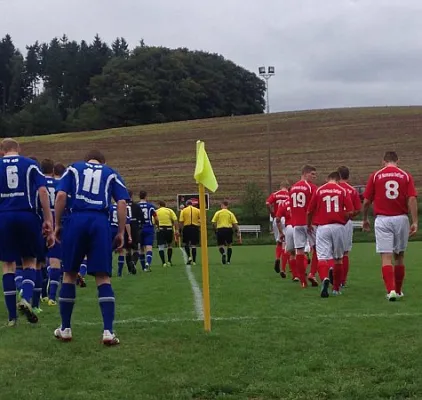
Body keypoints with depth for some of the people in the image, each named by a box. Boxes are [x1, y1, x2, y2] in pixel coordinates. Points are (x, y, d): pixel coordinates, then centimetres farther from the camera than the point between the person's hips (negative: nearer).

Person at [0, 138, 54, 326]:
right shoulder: (31, 164, 8)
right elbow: (42, 191, -2)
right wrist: (48, 220, -3)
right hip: (27, 216, 0)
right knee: (29, 261, 15)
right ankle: (26, 298, -11)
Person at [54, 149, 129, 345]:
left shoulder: (73, 168, 18)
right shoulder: (111, 173, 19)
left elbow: (61, 196, 3)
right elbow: (122, 203, 6)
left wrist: (57, 224, 8)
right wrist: (121, 233, 8)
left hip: (76, 220, 0)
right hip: (101, 222, 0)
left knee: (69, 274, 12)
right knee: (103, 277, 1)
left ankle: (65, 329, 18)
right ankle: (108, 331, -7)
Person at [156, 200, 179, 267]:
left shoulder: (156, 212, 8)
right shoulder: (170, 210, 9)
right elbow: (175, 220, -2)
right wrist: (177, 230, -4)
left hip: (160, 229, -1)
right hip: (169, 229, 1)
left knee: (161, 247, 2)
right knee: (170, 246, 20)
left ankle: (164, 263, -7)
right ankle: (169, 261, 18)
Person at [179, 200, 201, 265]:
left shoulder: (183, 210, 4)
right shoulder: (197, 210, 7)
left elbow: (181, 222, -2)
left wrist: (181, 229, 4)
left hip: (186, 227, -1)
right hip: (195, 227, 1)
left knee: (186, 243, 14)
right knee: (193, 245, 5)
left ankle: (189, 257, -5)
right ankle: (194, 261, 5)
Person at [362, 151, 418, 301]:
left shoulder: (375, 176, 2)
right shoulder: (406, 176, 4)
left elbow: (366, 201, 2)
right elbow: (412, 199, -7)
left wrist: (365, 220, 16)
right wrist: (415, 222, -7)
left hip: (382, 220, -2)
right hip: (401, 219, 2)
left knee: (386, 257, -2)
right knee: (399, 256, 15)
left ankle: (391, 290, -17)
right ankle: (398, 291, 25)